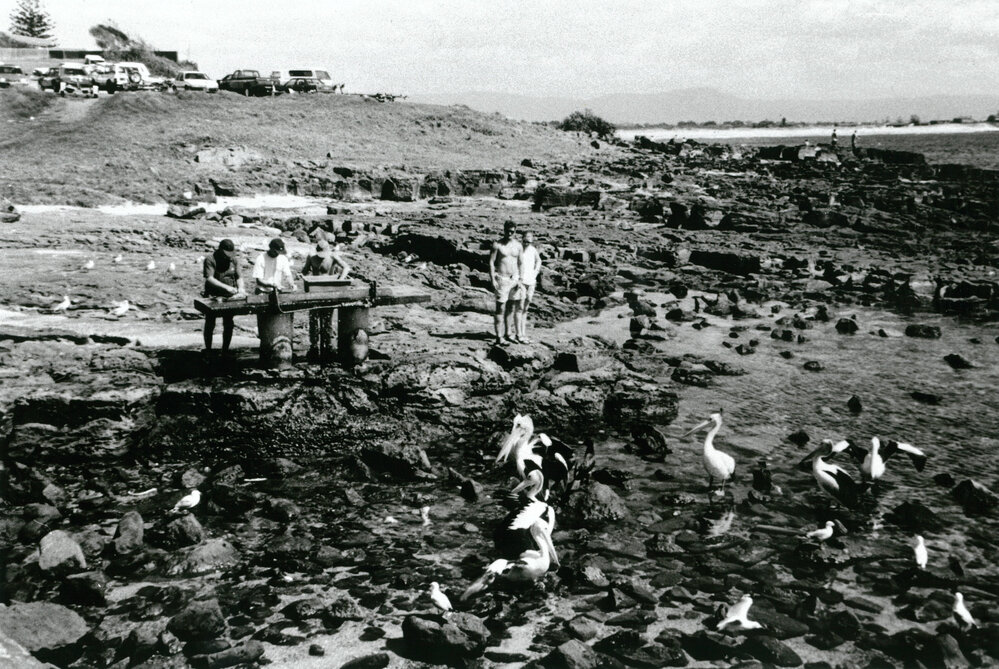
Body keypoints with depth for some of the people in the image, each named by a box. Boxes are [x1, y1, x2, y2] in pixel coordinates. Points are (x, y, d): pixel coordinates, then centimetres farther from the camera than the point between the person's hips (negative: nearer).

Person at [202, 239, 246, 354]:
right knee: (210, 324, 2)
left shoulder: (234, 260, 5)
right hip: (213, 296, -4)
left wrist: (240, 289, -16)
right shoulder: (210, 260, -11)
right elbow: (209, 278, -20)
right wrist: (226, 287, -29)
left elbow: (239, 277, 5)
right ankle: (208, 350, 11)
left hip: (229, 296, 4)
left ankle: (225, 349, 15)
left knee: (228, 324, 4)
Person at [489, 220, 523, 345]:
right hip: (502, 279, -4)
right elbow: (491, 262, -4)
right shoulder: (497, 245, -3)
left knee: (511, 308, 8)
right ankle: (498, 336, -6)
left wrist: (520, 280, 3)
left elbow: (520, 263, 11)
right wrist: (493, 280, -12)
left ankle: (508, 333, 17)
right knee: (500, 308, -6)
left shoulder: (518, 246, 8)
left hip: (514, 278, 4)